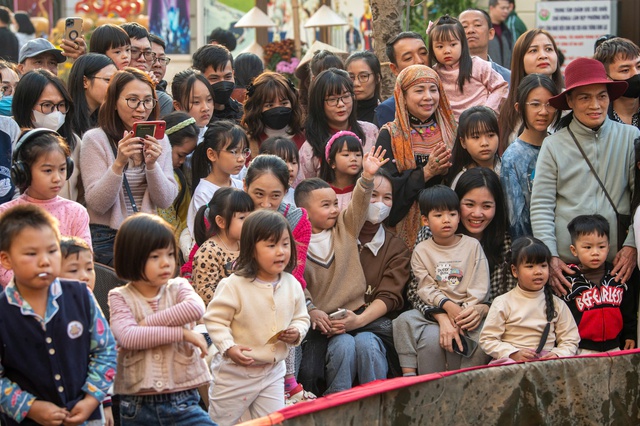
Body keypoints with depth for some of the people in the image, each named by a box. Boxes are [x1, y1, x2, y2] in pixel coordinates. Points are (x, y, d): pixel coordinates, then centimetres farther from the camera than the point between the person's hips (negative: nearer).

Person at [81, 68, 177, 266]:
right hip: (107, 239, -5)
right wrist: (119, 163, -24)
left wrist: (152, 164, -15)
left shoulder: (159, 140, 11)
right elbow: (97, 204, -10)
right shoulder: (95, 139, -4)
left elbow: (165, 201, 2)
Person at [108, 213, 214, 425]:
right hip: (137, 407, 0)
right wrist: (181, 332, -18)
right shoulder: (120, 297, 0)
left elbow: (196, 308, -19)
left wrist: (146, 324, -19)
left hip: (182, 402, 1)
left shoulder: (178, 287, 5)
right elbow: (127, 336, -19)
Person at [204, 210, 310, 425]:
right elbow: (215, 319, -15)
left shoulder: (292, 285, -1)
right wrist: (228, 348, -27)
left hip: (273, 371, 5)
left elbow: (301, 317, 11)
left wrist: (297, 332, -10)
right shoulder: (233, 285, -18)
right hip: (235, 370, -5)